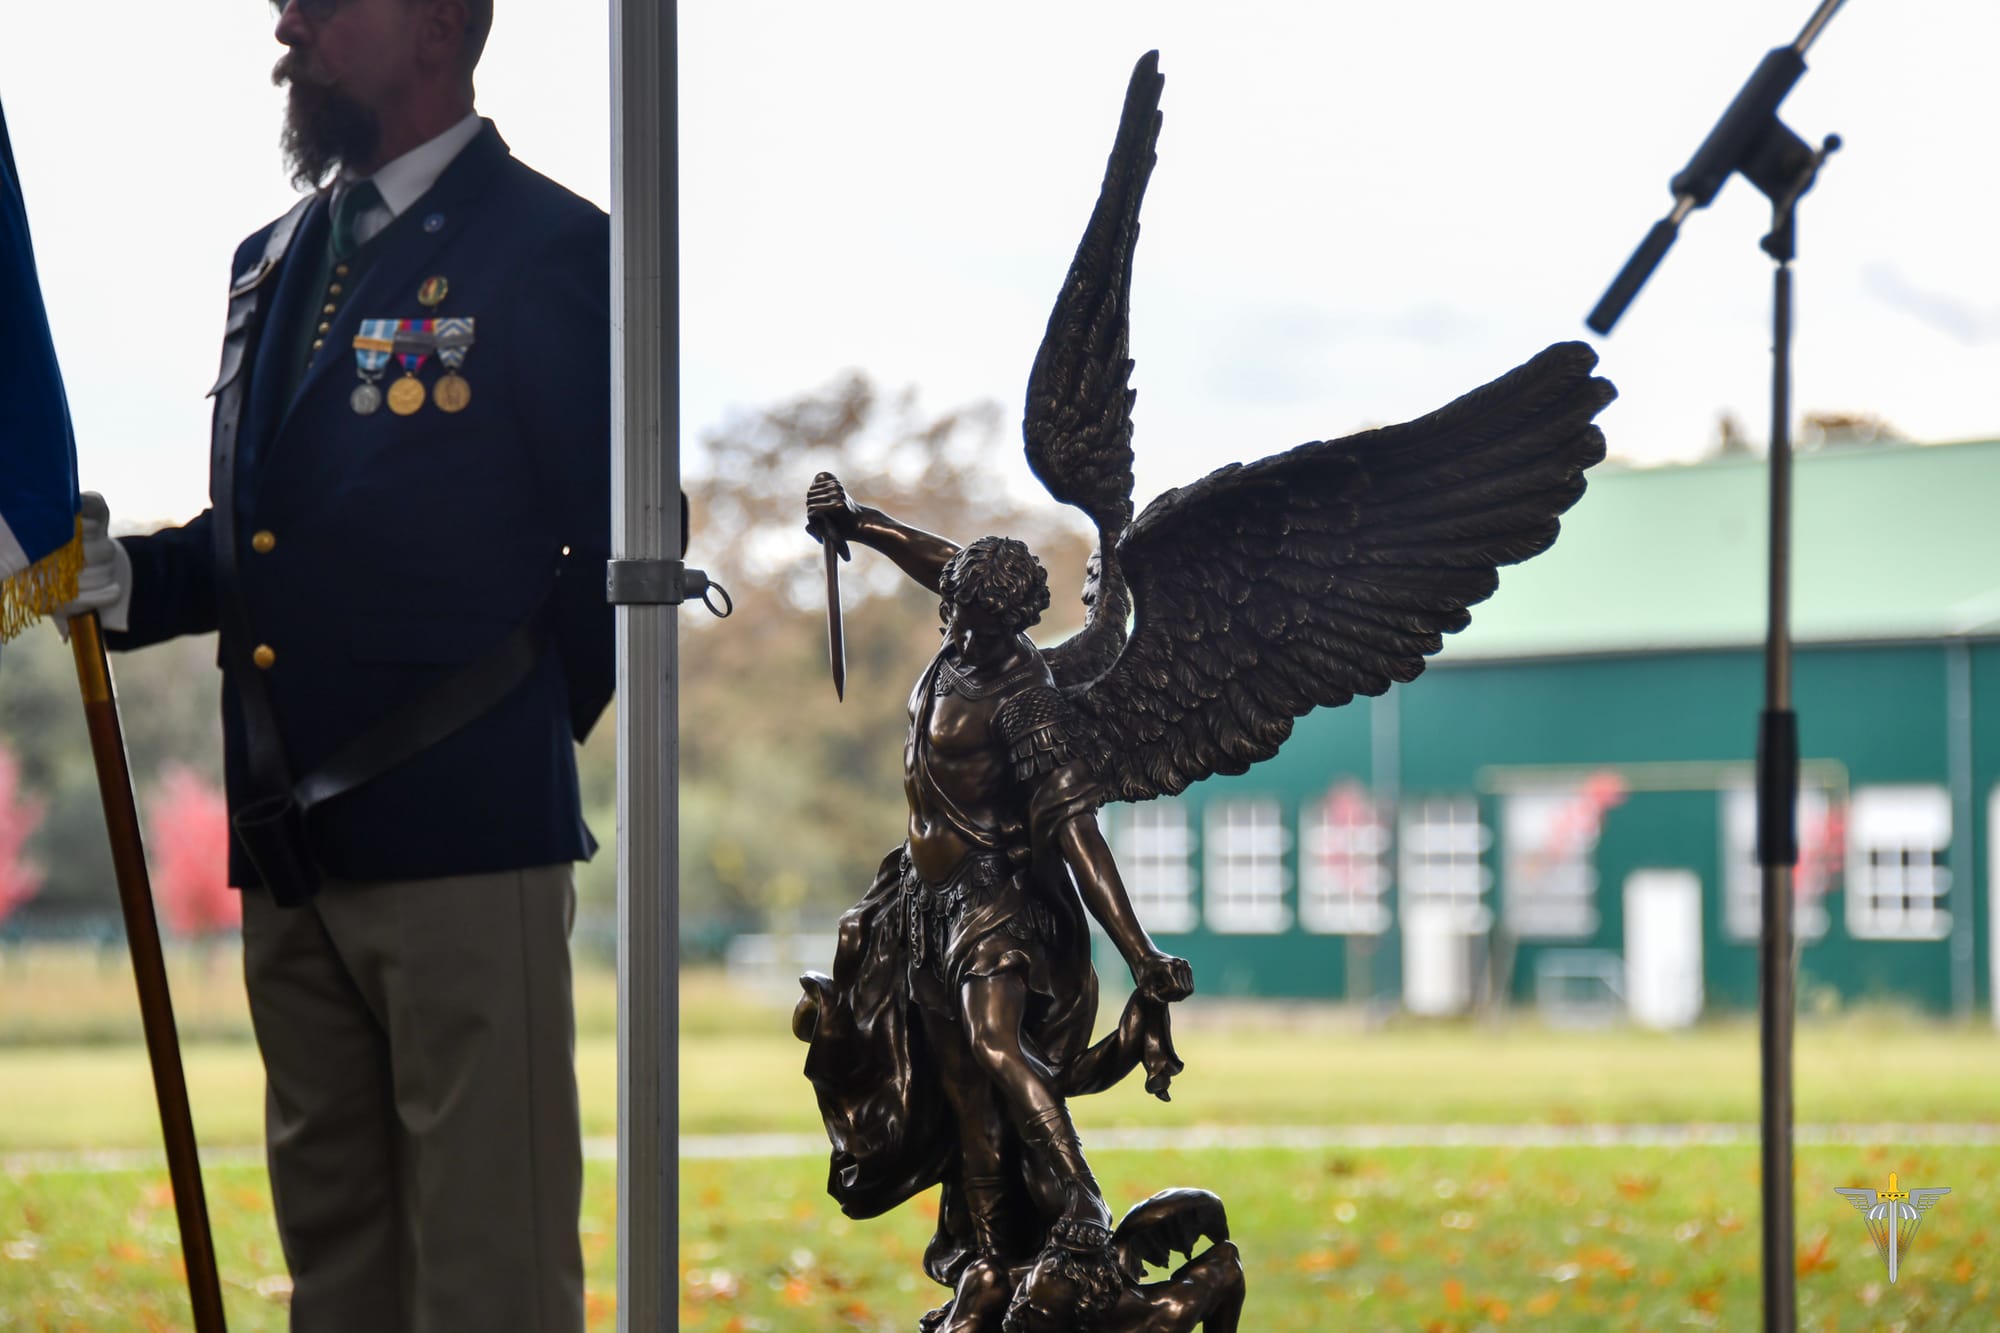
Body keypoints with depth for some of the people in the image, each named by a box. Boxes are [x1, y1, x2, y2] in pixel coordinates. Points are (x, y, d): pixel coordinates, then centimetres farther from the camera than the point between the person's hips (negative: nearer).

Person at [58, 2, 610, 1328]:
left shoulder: (551, 252, -5)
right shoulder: (272, 262, 19)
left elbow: (626, 545, -6)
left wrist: (522, 739, -2)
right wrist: (129, 579, 4)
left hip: (465, 850, -8)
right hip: (292, 859, 8)